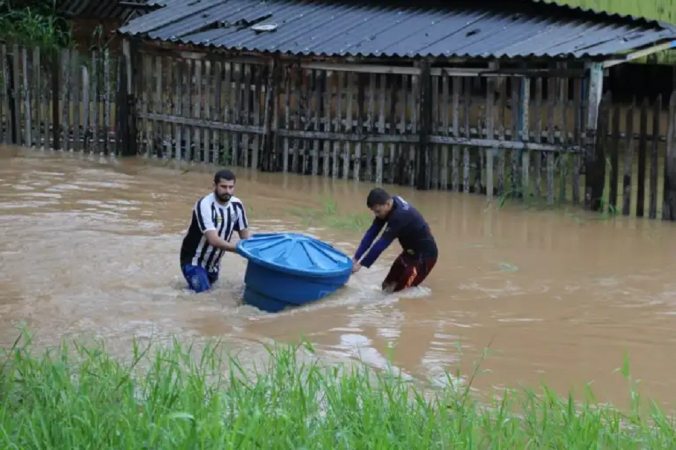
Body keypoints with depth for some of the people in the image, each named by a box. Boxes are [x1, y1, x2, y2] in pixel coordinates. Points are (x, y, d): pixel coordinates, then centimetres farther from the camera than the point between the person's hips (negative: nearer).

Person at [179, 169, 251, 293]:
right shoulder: (204, 205, -26)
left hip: (214, 264, 7)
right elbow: (213, 240, -34)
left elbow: (245, 234, 1)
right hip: (194, 261, -7)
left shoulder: (237, 205, -6)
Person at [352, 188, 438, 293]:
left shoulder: (400, 215, -33)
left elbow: (382, 243, -33)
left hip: (425, 255, -9)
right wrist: (356, 258, -12)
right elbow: (372, 233, -7)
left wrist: (361, 264, -30)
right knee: (387, 285, 7)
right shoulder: (391, 204, -8)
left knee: (397, 290, -11)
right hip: (410, 251, 9)